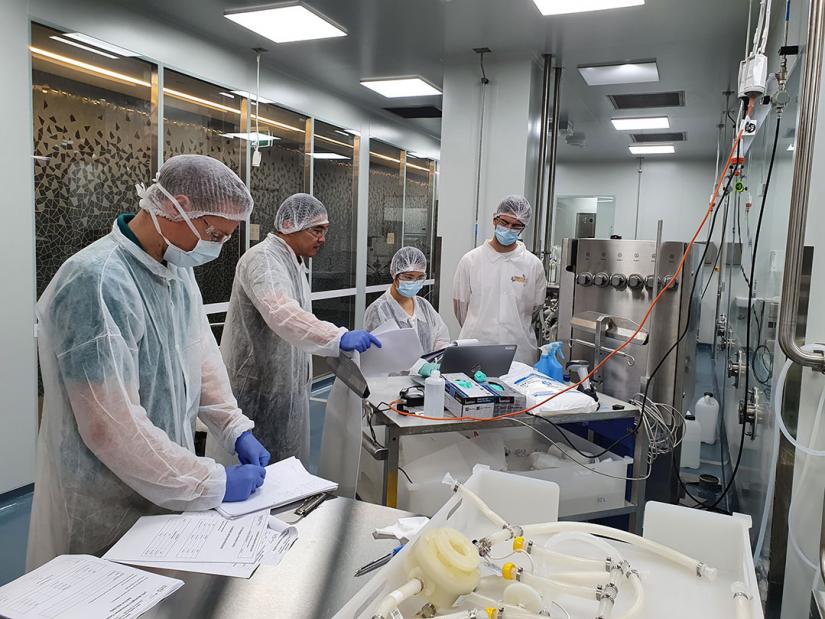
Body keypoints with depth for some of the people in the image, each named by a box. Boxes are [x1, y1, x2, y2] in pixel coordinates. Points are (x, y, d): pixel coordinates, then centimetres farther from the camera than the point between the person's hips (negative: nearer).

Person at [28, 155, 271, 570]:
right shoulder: (96, 282, -27)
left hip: (167, 493, 8)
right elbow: (112, 427, -29)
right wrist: (214, 484, -22)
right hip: (108, 516, -7)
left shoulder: (178, 269, 0)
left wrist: (237, 429, -1)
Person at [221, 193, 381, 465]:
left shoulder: (292, 261, 13)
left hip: (287, 384, 10)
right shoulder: (263, 258, -20)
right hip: (259, 388, -9)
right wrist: (338, 337, -51)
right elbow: (282, 314, -39)